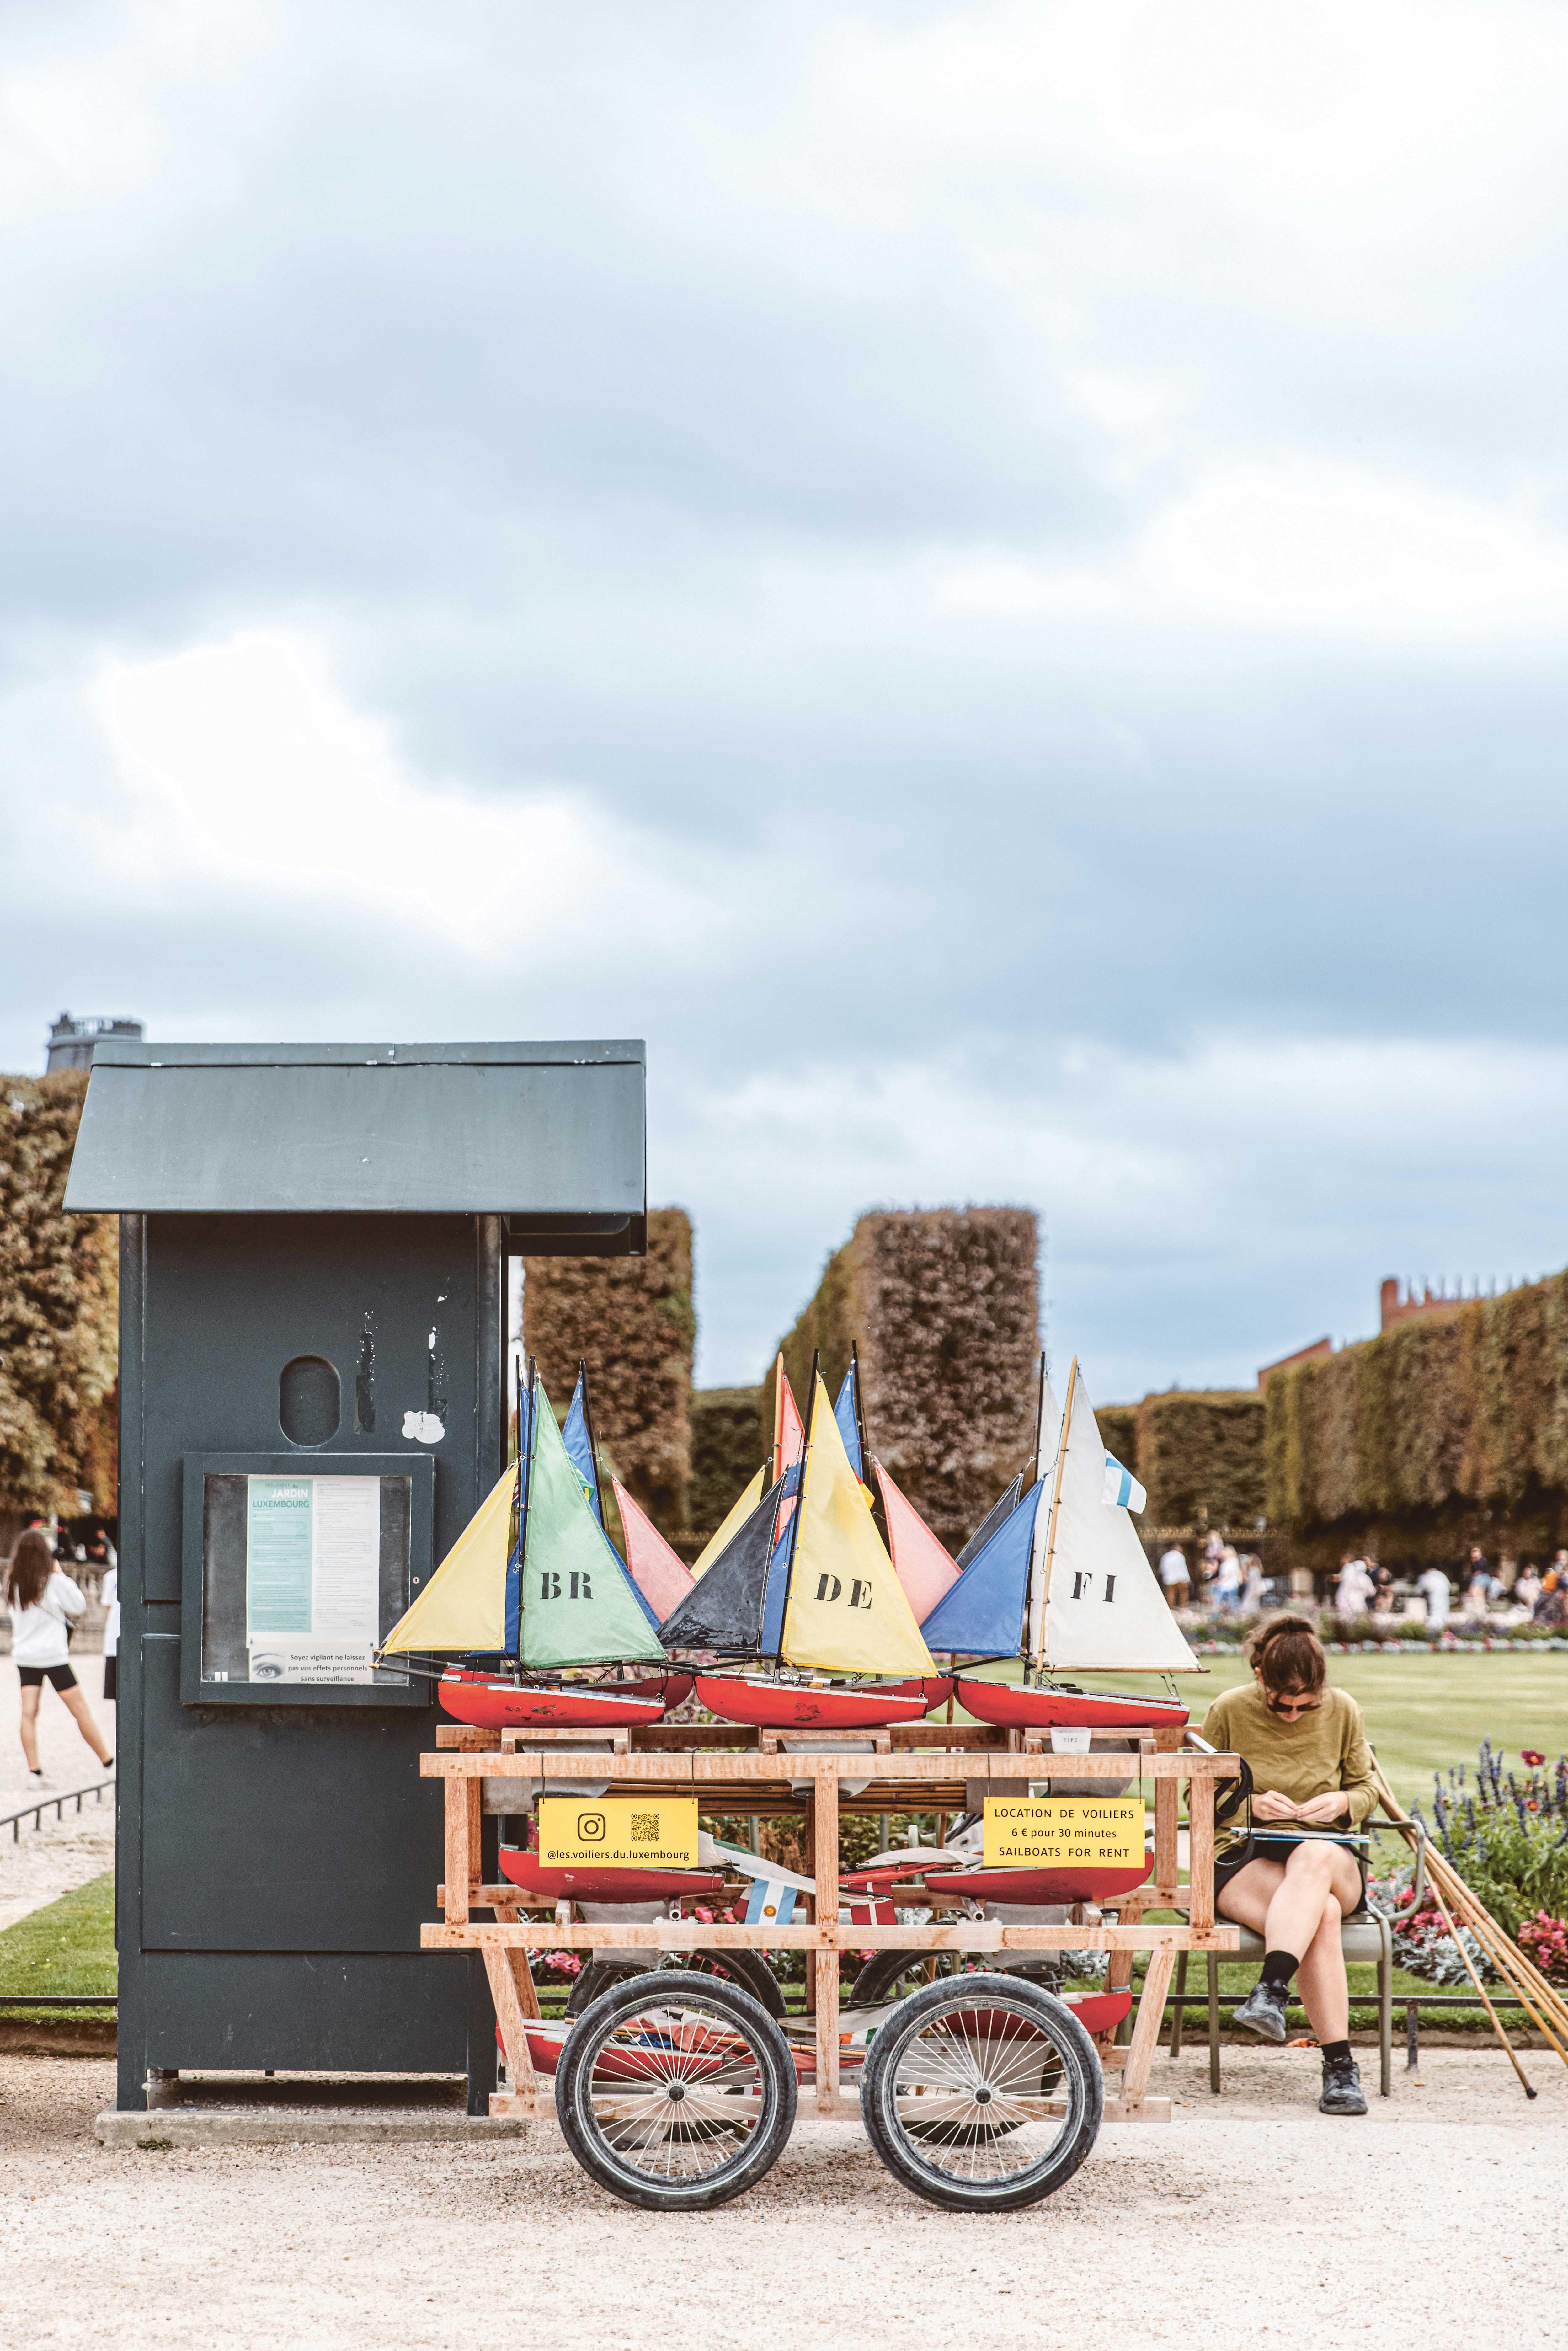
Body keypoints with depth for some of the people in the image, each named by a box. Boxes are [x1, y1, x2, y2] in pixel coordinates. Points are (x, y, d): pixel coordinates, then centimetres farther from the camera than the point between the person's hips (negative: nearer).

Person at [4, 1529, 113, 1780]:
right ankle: (110, 1764, 7)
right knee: (82, 1711, 2)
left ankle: (34, 1771, -4)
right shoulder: (53, 1581, -13)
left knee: (29, 1713, 2)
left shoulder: (13, 1582, 2)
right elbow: (78, 1606, -2)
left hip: (25, 1656, 5)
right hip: (52, 1656, -5)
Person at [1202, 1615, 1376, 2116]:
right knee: (1322, 1913, -37)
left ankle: (1271, 1991, -52)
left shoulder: (1343, 1711, 5)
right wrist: (1250, 1804, -13)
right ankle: (1339, 2065, -42)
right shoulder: (1229, 1712, -1)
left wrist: (1342, 1803, -9)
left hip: (1330, 1857, 2)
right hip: (1243, 1862, -2)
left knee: (1315, 1855, -40)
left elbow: (1366, 1788, 15)